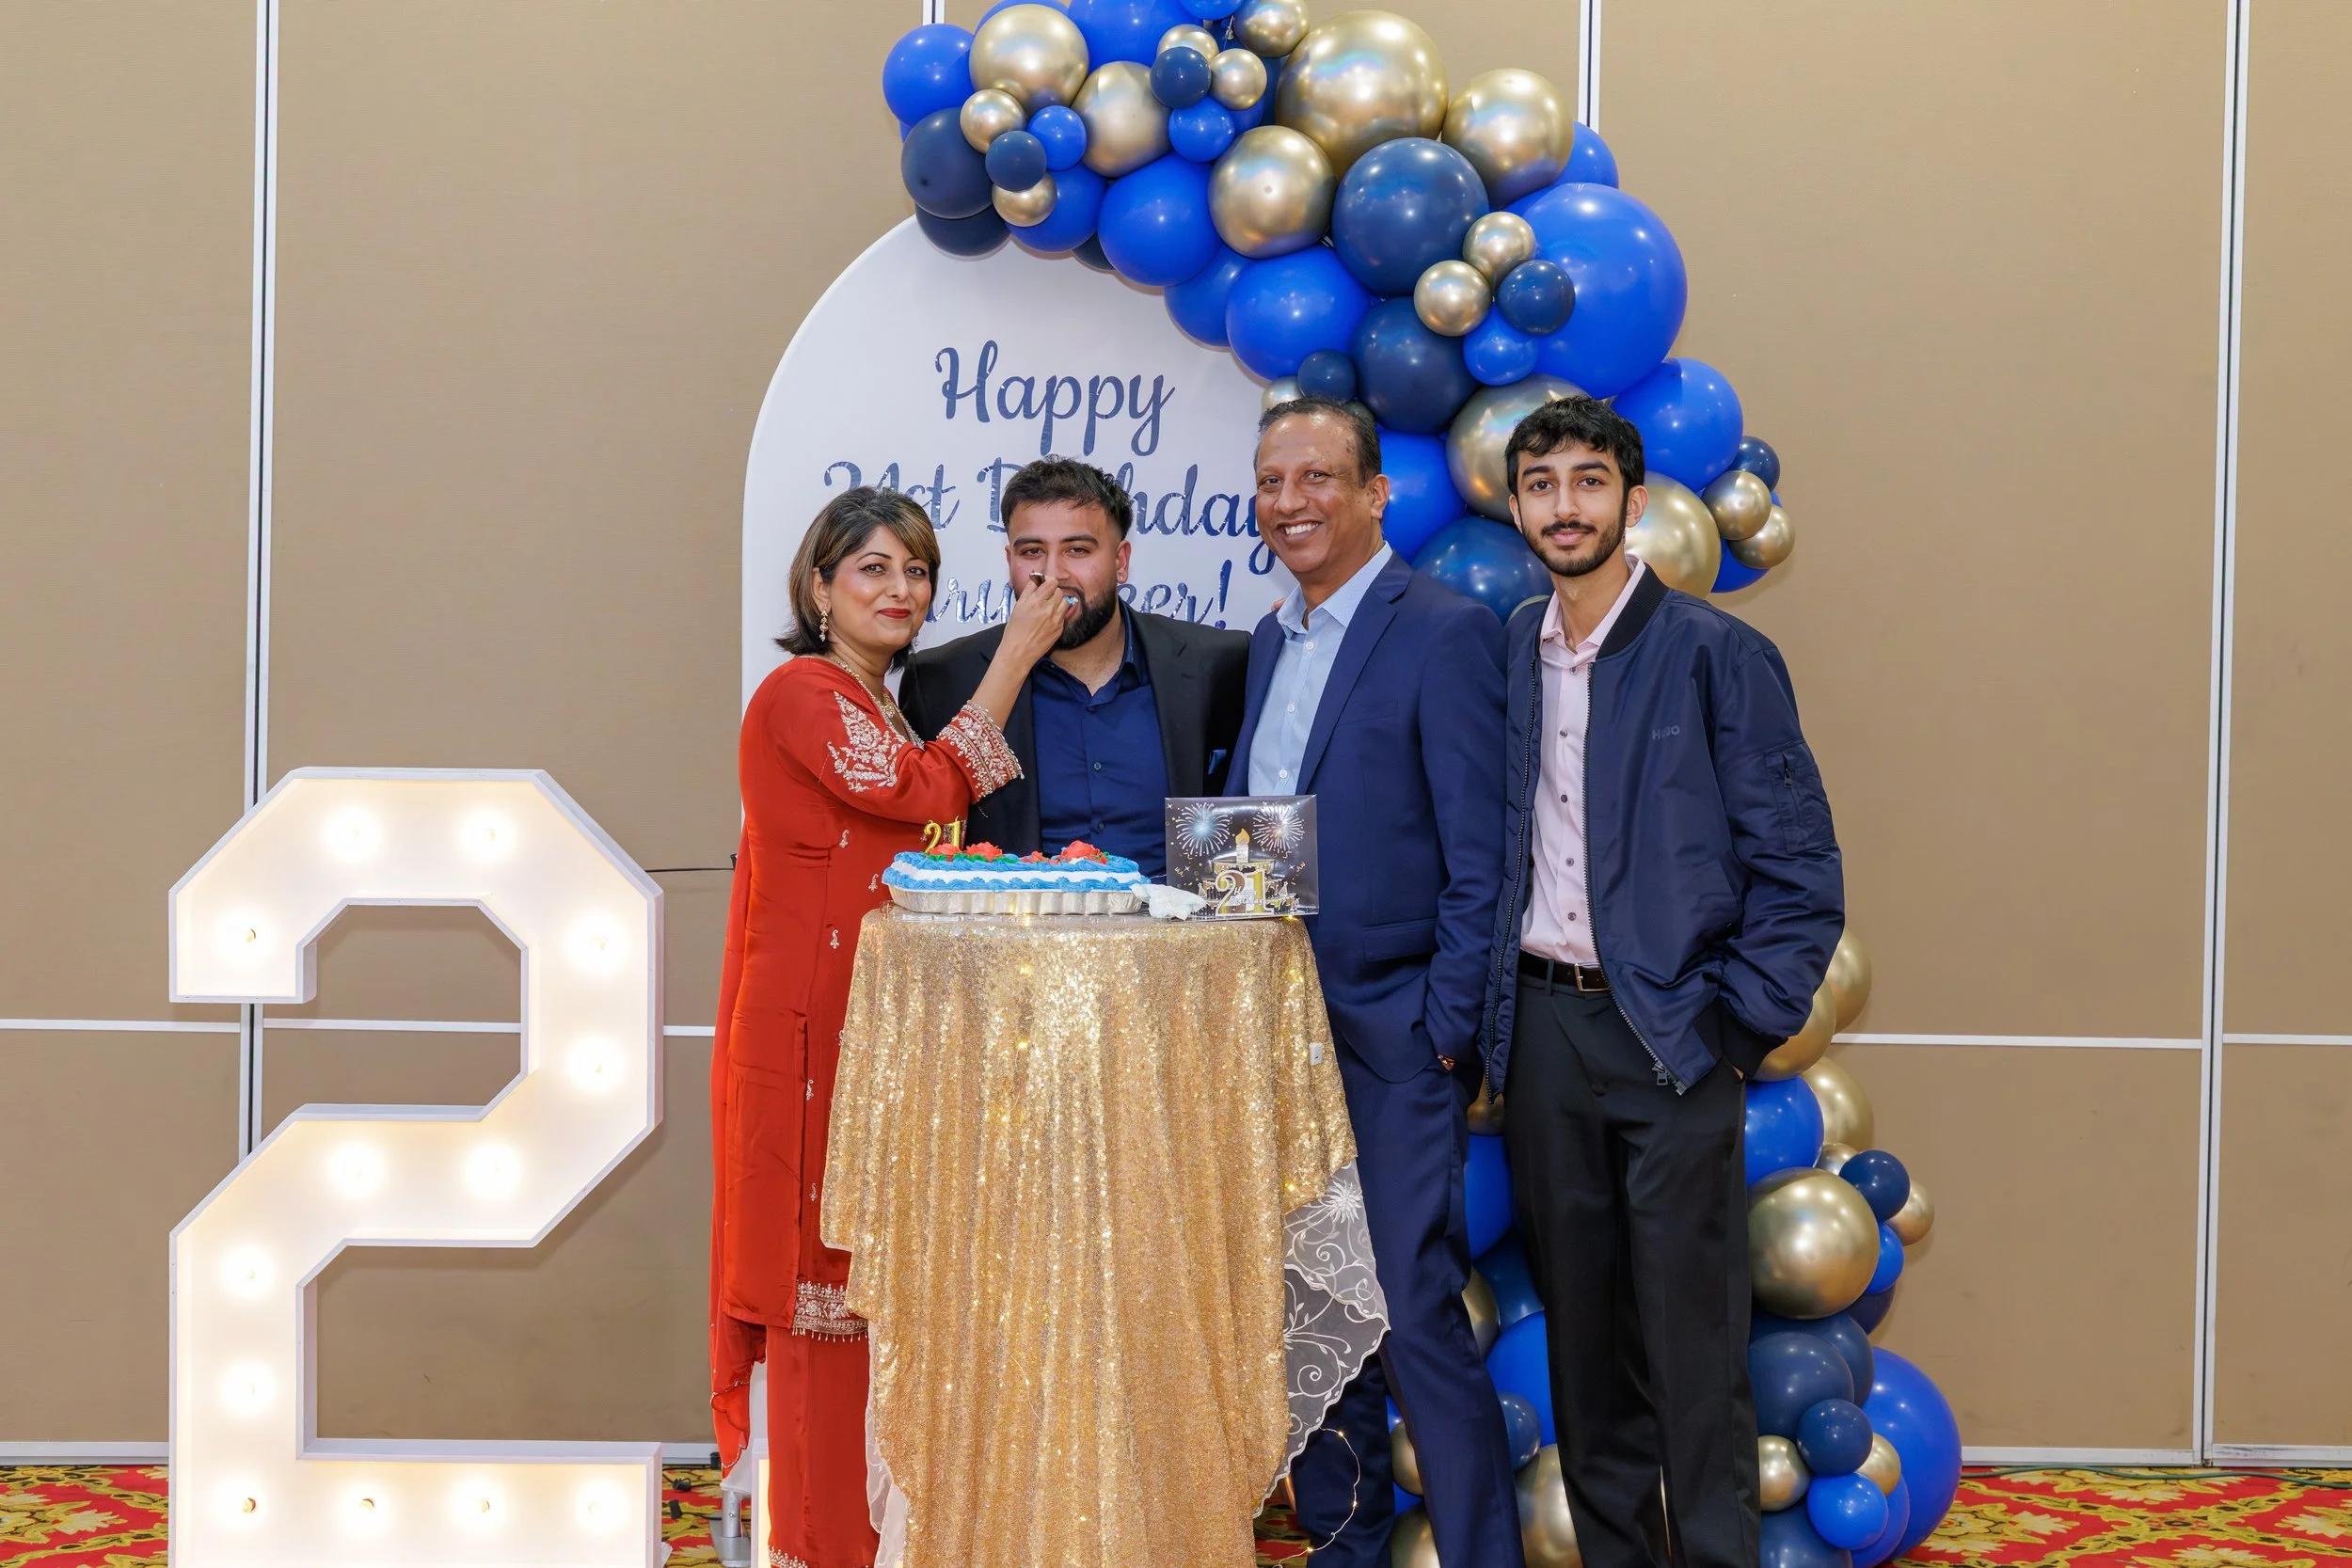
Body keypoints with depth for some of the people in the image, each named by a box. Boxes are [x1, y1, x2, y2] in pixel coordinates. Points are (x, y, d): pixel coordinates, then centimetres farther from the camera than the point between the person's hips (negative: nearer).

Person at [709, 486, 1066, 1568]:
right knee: (822, 1275, -4)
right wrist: (1013, 659, -12)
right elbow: (929, 792, -18)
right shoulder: (801, 695, -10)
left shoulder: (879, 714, 18)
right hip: (813, 1033, -9)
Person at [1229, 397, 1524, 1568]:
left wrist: (1445, 1031, -14)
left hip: (1392, 1041, -7)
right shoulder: (1272, 643, 15)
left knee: (1415, 1317, -9)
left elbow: (1480, 860, -11)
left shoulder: (1448, 634, -9)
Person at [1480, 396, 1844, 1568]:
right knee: (1581, 1330, 11)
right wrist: (1489, 1013, 8)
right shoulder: (1509, 655, 9)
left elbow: (1798, 871, -5)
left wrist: (1738, 1026, -9)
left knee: (1694, 1342, -3)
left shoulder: (1717, 655, -6)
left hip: (1669, 1032, -5)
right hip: (1543, 1030, 5)